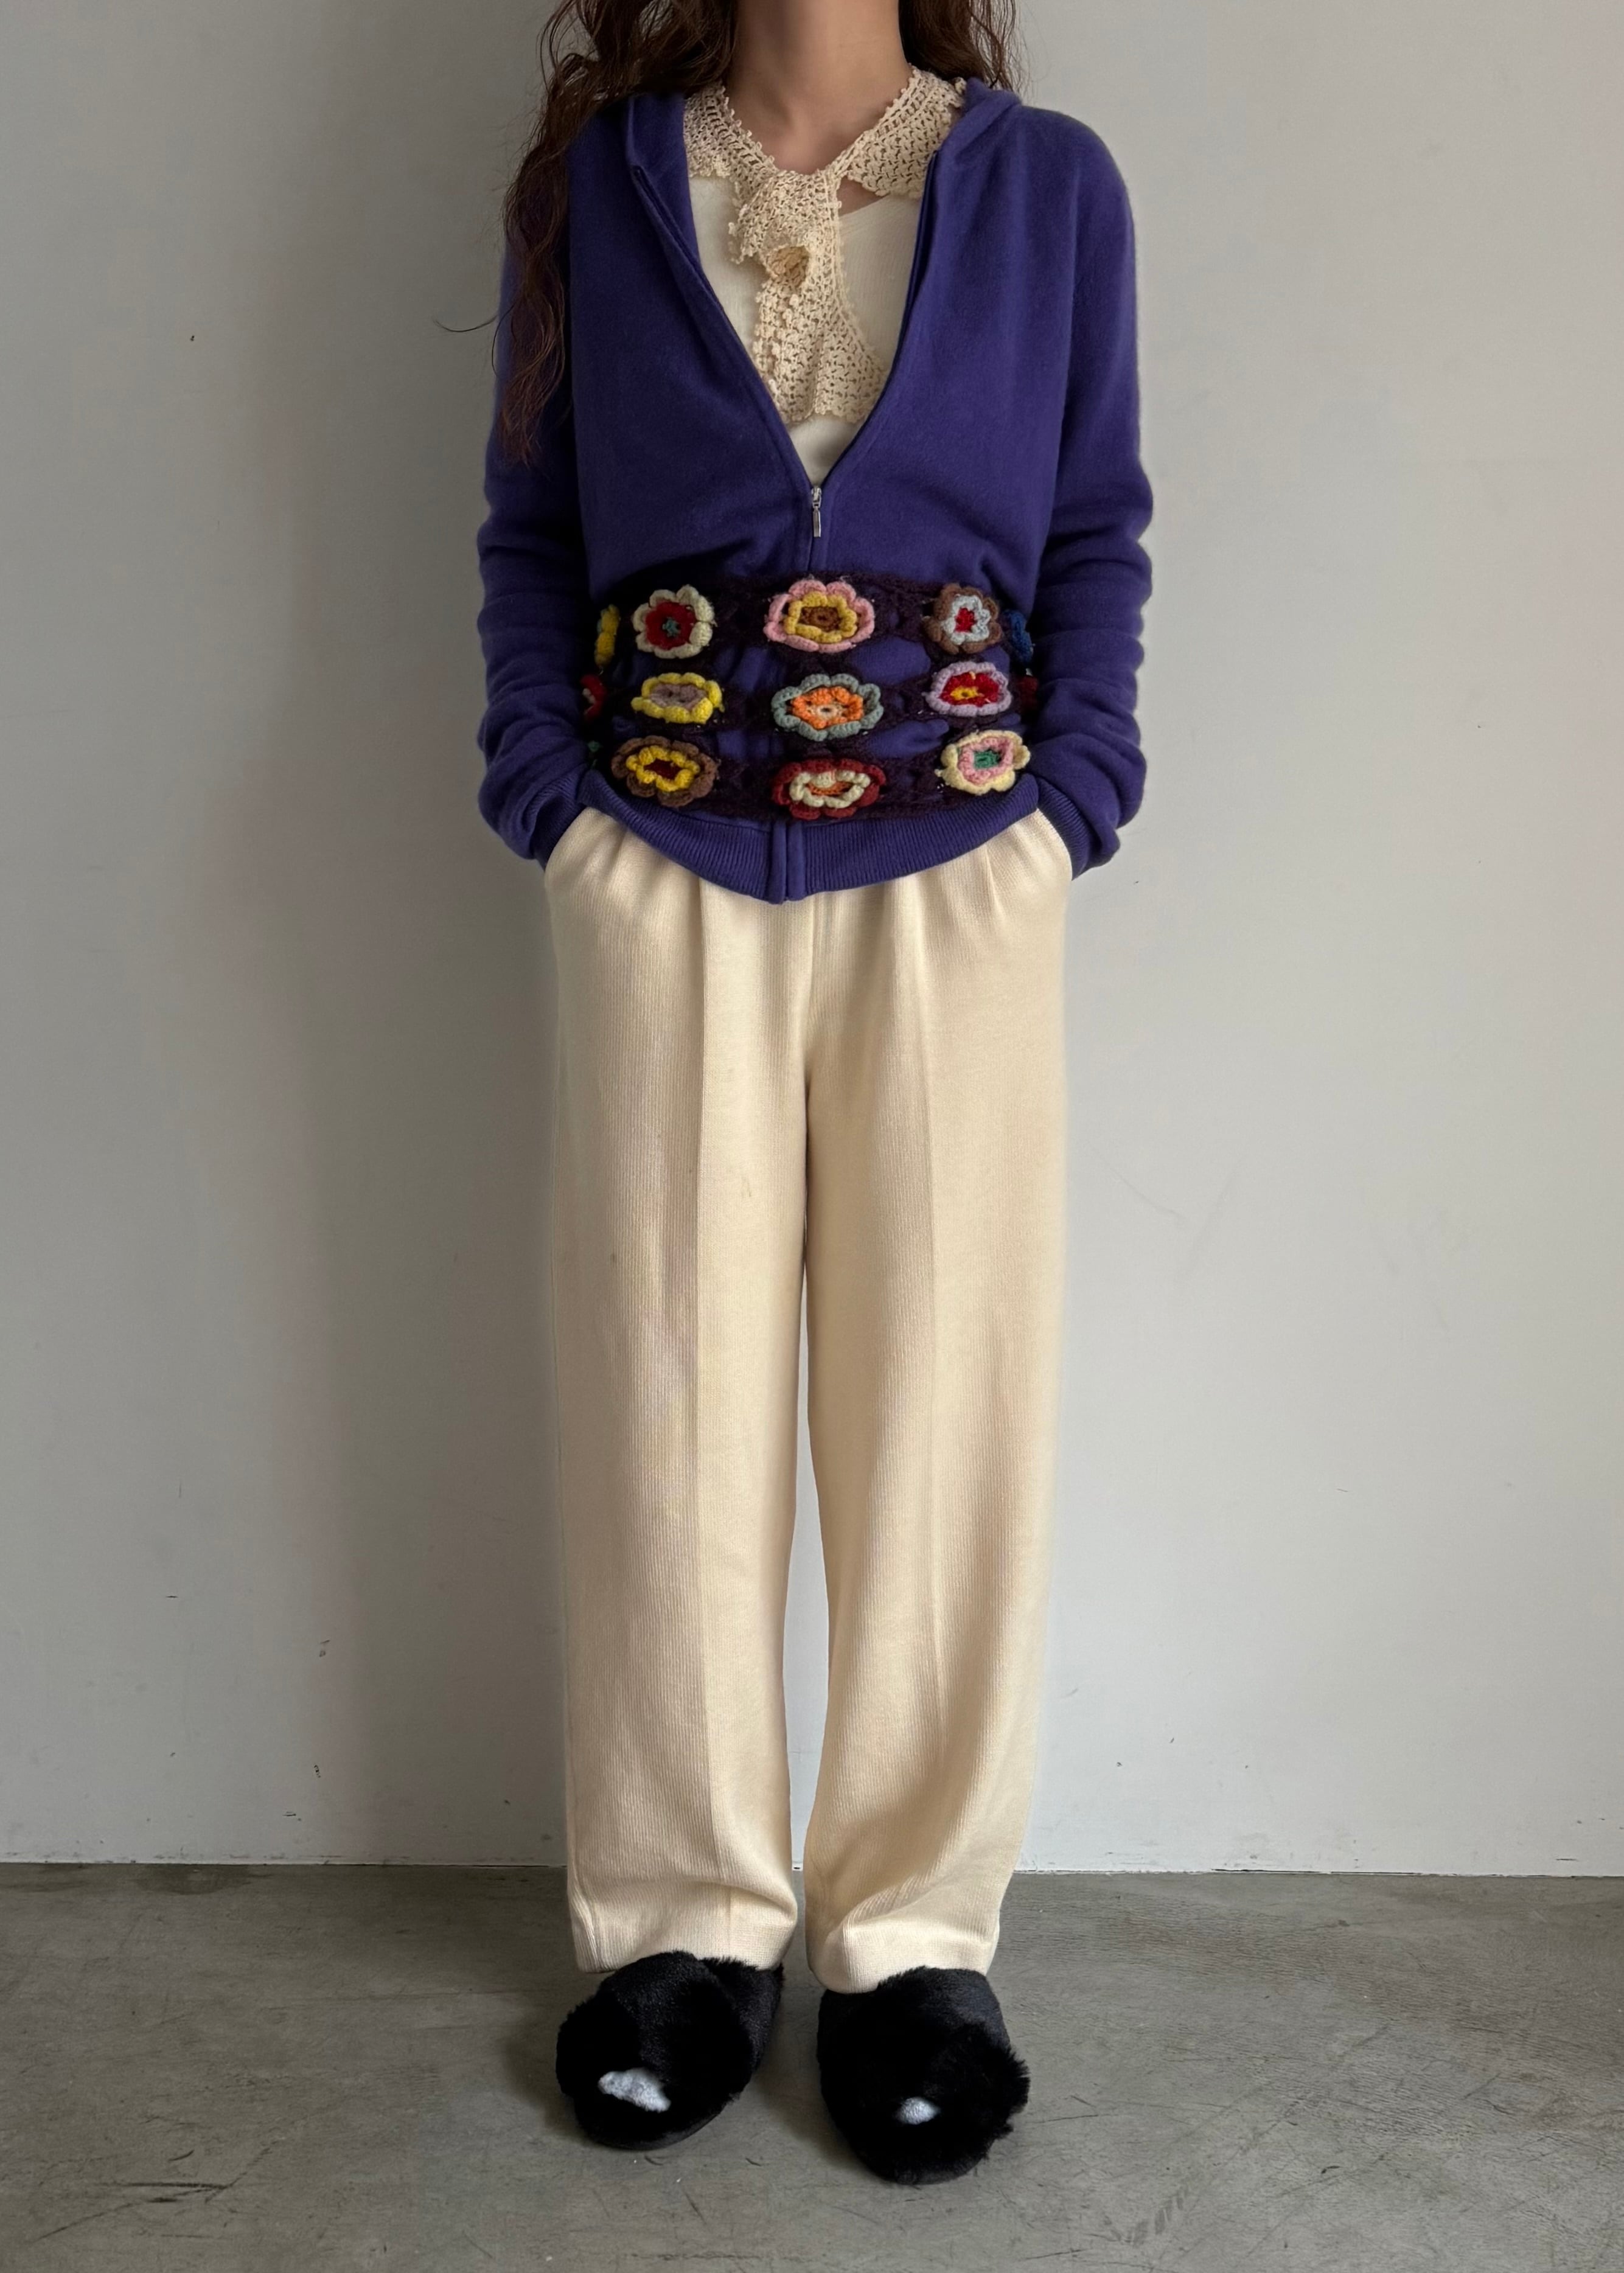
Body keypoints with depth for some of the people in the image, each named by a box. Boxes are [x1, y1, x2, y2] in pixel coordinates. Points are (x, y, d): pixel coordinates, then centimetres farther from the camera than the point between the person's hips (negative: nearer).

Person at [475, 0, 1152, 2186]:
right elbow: (530, 527, 11)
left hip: (959, 863, 0)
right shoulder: (596, 180, 11)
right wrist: (549, 785, -2)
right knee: (667, 1393, 3)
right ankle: (687, 1921, 19)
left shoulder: (1050, 181, 9)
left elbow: (1097, 528, 10)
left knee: (946, 1392, 2)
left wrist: (1071, 793, -3)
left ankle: (916, 1933, 17)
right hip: (662, 866, 1)